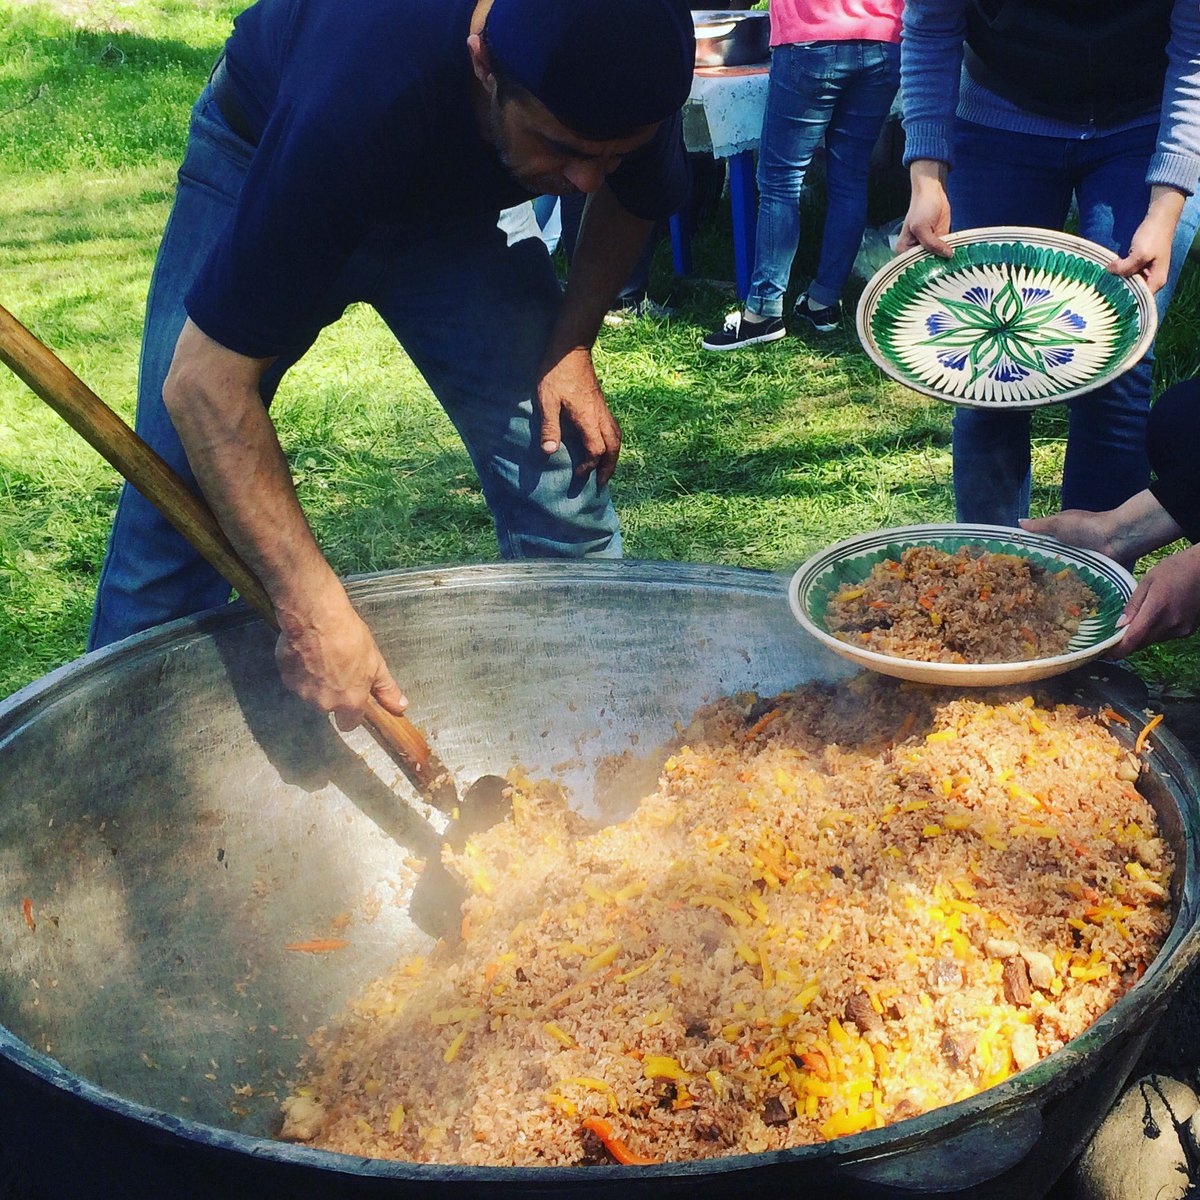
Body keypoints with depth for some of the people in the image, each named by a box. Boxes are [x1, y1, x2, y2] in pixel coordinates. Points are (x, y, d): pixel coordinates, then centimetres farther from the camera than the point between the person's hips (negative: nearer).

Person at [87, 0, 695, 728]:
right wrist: (311, 604, -42)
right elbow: (205, 382, -39)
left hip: (462, 198, 4)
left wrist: (573, 344, -17)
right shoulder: (361, 97, -45)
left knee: (564, 485, -9)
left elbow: (633, 199, -2)